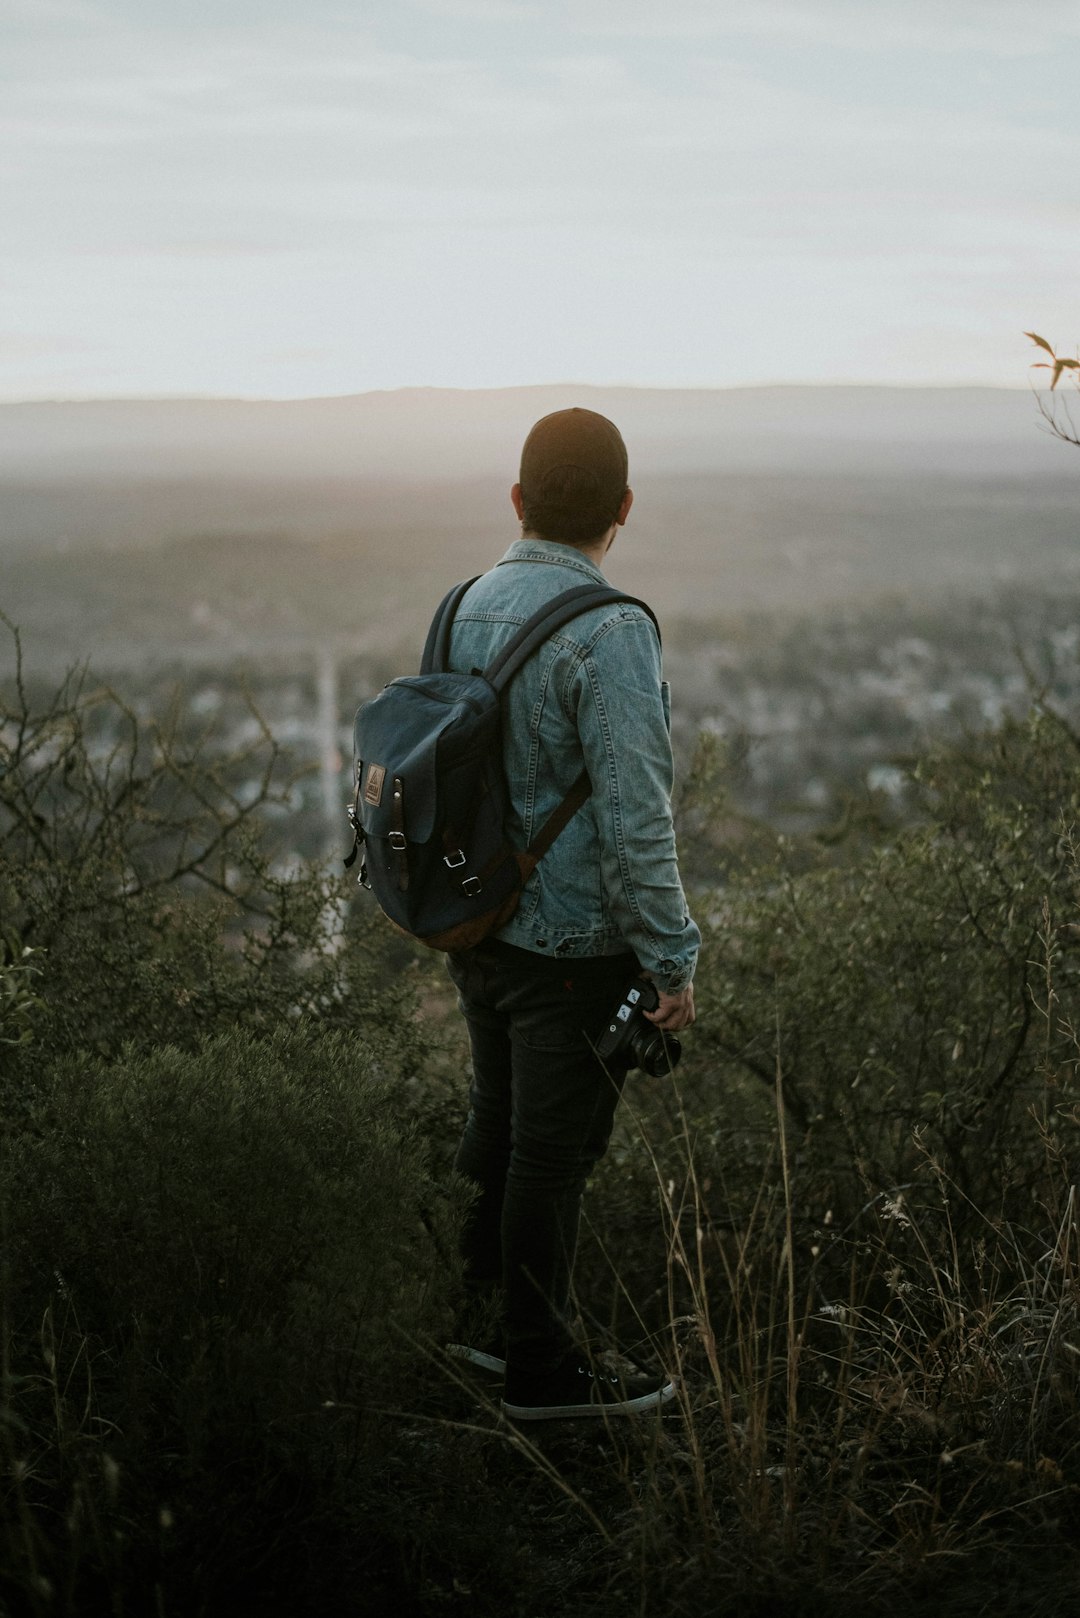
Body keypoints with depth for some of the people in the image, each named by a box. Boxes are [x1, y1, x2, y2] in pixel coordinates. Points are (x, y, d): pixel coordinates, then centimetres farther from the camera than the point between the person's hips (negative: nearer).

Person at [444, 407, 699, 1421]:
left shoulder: (466, 607, 4)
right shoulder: (608, 631, -21)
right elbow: (633, 814, -23)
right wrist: (672, 959, -16)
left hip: (479, 929, 7)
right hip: (573, 945, -7)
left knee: (500, 1126, 21)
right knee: (554, 1151, 5)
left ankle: (477, 1314, 34)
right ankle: (541, 1370, 17)